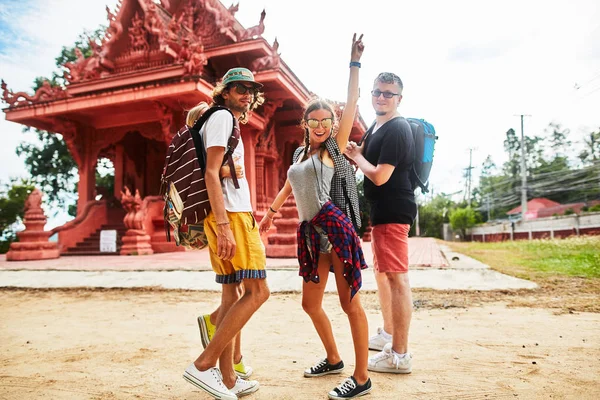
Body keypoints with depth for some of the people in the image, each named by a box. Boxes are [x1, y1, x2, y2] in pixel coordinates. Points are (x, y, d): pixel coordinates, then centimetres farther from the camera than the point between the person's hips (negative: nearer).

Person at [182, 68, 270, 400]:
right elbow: (211, 173, -15)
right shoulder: (222, 117, -4)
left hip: (228, 216, 10)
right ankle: (202, 365, -8)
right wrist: (224, 226, -23)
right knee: (257, 291, -10)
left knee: (231, 295, 9)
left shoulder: (227, 122, 25)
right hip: (231, 214, -10)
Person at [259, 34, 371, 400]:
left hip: (334, 225, -7)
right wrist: (271, 212, 39)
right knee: (311, 304, 13)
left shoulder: (334, 147, 3)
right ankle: (334, 359, 33)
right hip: (311, 231, 7)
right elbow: (288, 188, 33)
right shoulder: (299, 153, 19)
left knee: (350, 302, -3)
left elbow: (352, 103, -3)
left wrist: (355, 63, -3)